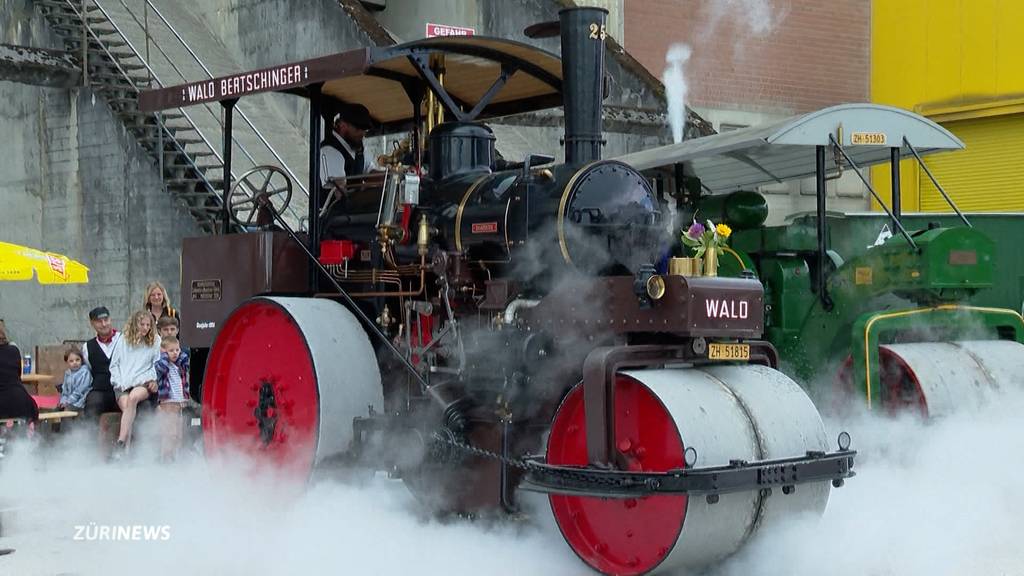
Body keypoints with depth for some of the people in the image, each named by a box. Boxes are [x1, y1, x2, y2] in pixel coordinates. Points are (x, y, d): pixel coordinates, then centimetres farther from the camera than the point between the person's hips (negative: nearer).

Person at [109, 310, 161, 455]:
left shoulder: (155, 341, 14)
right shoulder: (123, 340, 16)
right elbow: (114, 364, 16)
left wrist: (154, 379, -6)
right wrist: (119, 381, 2)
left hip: (143, 383, -1)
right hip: (122, 383, 1)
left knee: (133, 397, -36)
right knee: (126, 407, -29)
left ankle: (121, 443, -39)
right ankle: (126, 448, -35)